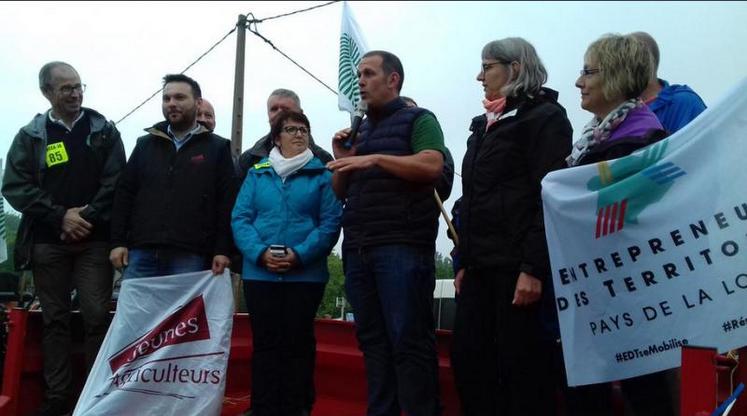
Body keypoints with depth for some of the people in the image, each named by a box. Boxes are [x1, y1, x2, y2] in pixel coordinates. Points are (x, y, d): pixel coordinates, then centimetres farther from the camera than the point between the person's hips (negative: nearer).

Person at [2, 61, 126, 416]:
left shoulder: (104, 130, 6)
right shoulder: (31, 135, 7)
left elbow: (115, 183, -1)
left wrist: (88, 217, -12)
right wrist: (61, 216, -11)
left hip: (94, 239, -1)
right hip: (48, 241, 1)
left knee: (97, 317, -4)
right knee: (55, 319, 7)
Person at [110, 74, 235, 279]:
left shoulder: (217, 148, 8)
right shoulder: (145, 144, 18)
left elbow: (227, 203, 0)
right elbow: (124, 195, 15)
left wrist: (222, 250, -9)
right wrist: (118, 242, 5)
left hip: (190, 257, -3)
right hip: (142, 254, 3)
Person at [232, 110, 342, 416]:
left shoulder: (322, 174, 4)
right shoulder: (257, 173, 11)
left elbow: (331, 222, -5)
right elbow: (240, 218, 3)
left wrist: (300, 254, -18)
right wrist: (260, 252, -14)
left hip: (306, 274, -2)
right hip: (259, 273, 2)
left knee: (298, 343, 4)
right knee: (265, 343, 5)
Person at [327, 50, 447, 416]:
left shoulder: (418, 119, 5)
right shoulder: (359, 129, 22)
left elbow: (432, 166, -14)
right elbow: (341, 192, 23)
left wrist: (375, 158, -16)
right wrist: (341, 159, 6)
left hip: (401, 246, -6)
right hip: (358, 248, 7)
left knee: (409, 341, -8)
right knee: (373, 342, 8)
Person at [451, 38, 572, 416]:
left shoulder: (544, 117, -3)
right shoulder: (485, 125, 20)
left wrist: (533, 268, -21)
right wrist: (465, 261, 16)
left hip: (517, 266, -8)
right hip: (481, 266, 8)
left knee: (520, 364, -3)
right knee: (468, 359, 6)